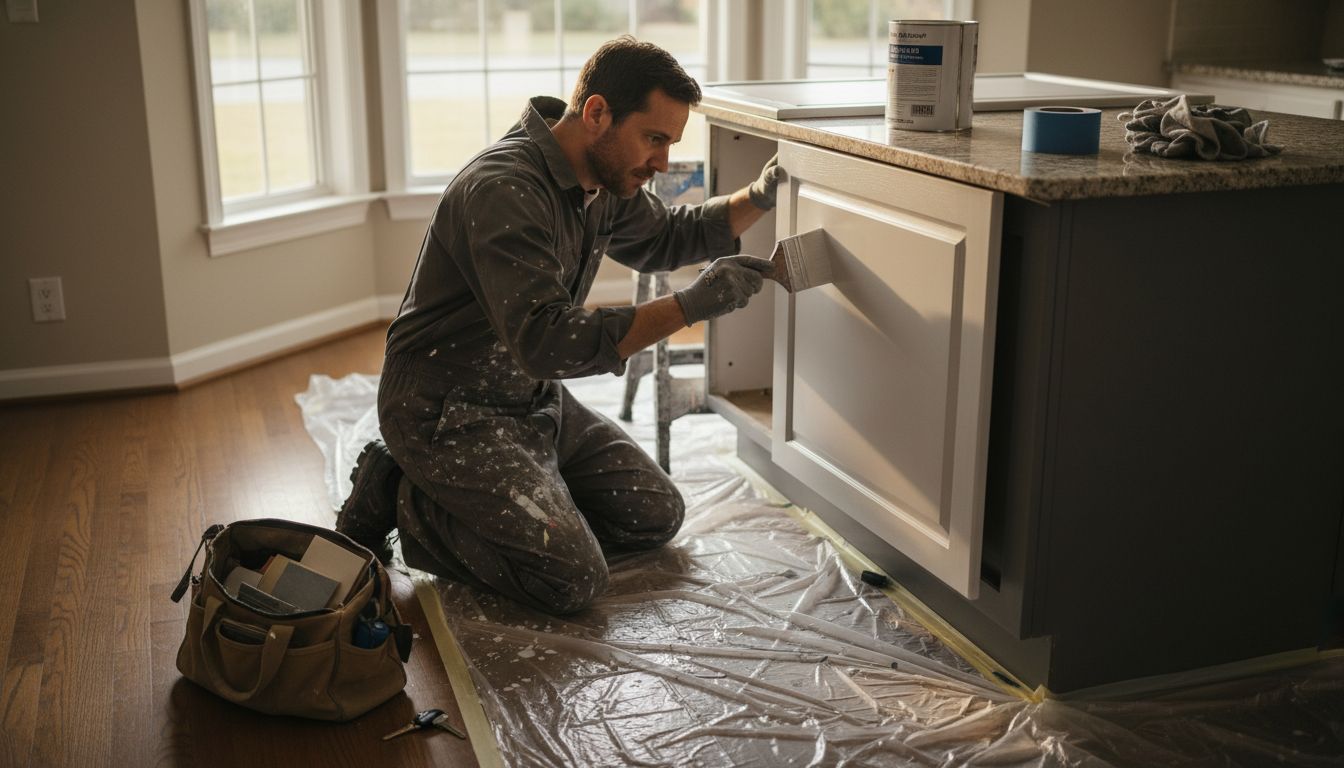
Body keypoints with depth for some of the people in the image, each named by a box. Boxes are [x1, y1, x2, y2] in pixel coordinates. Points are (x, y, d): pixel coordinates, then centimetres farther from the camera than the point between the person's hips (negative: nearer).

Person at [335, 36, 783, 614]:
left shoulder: (604, 179, 1)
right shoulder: (505, 191, -28)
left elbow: (665, 238, 21)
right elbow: (548, 342, -37)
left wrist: (755, 200, 3)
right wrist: (691, 306, -36)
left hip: (535, 399, 9)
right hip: (448, 414, -9)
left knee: (657, 516, 10)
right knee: (573, 579, -19)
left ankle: (486, 499, 16)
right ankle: (409, 502, 0)